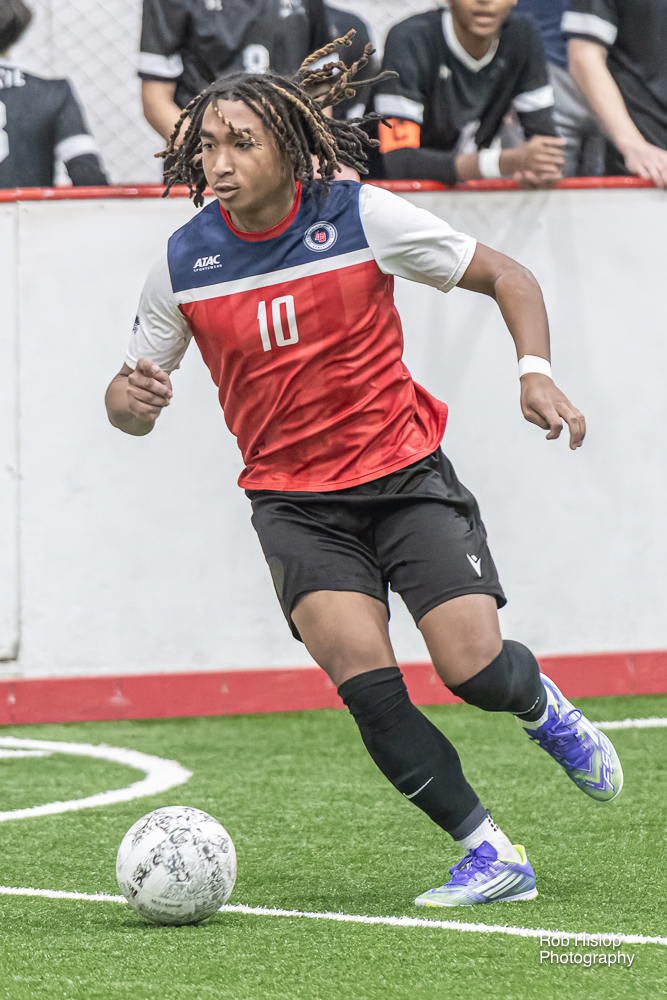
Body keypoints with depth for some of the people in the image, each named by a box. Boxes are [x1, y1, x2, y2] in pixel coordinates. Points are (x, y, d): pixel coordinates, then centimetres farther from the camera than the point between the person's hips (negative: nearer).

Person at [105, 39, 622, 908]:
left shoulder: (362, 217, -10)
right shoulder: (183, 265, -5)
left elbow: (504, 276, 1)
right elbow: (132, 402, 6)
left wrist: (535, 372, -15)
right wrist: (131, 401, -19)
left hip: (404, 472, -1)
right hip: (294, 500, 1)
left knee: (474, 668, -12)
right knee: (367, 685, -20)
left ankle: (541, 706, 27)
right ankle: (491, 855, -6)